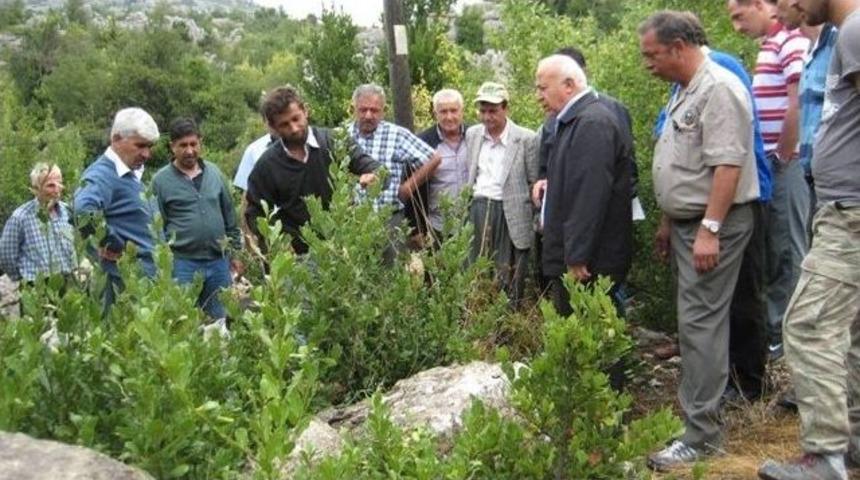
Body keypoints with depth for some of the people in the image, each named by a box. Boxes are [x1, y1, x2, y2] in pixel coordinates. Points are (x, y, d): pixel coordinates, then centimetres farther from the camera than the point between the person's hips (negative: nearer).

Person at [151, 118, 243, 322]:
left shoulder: (214, 173, 8)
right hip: (183, 264, -4)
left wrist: (235, 252, 13)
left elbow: (230, 218, 14)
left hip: (219, 261, 4)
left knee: (221, 319, 11)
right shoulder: (161, 180, -4)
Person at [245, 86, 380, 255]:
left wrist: (373, 175, -35)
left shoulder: (332, 142, -5)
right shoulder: (267, 165, -1)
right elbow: (256, 215, 5)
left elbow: (369, 165, -10)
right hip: (300, 253, 0)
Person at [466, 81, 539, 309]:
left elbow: (535, 184, 0)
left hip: (510, 216, -4)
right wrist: (464, 209, 11)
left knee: (508, 280, -1)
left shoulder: (527, 139, -4)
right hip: (477, 211, 4)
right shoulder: (472, 135, 9)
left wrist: (533, 219, -1)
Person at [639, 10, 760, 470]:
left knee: (700, 323, -9)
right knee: (694, 320, 13)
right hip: (688, 223, 10)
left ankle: (700, 433, -5)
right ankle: (700, 405, 22)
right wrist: (667, 223, 21)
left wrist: (710, 230, -25)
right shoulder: (686, 92, 16)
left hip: (714, 224, -10)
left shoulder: (719, 89, -15)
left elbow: (728, 165, -22)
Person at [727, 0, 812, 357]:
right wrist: (771, 159, 14)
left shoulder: (791, 41, -12)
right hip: (768, 165, 9)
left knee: (788, 251, 0)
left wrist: (783, 157, -13)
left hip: (785, 166, -9)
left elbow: (798, 105, -21)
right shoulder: (769, 45, 16)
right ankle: (775, 327, 24)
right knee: (771, 251, 14)